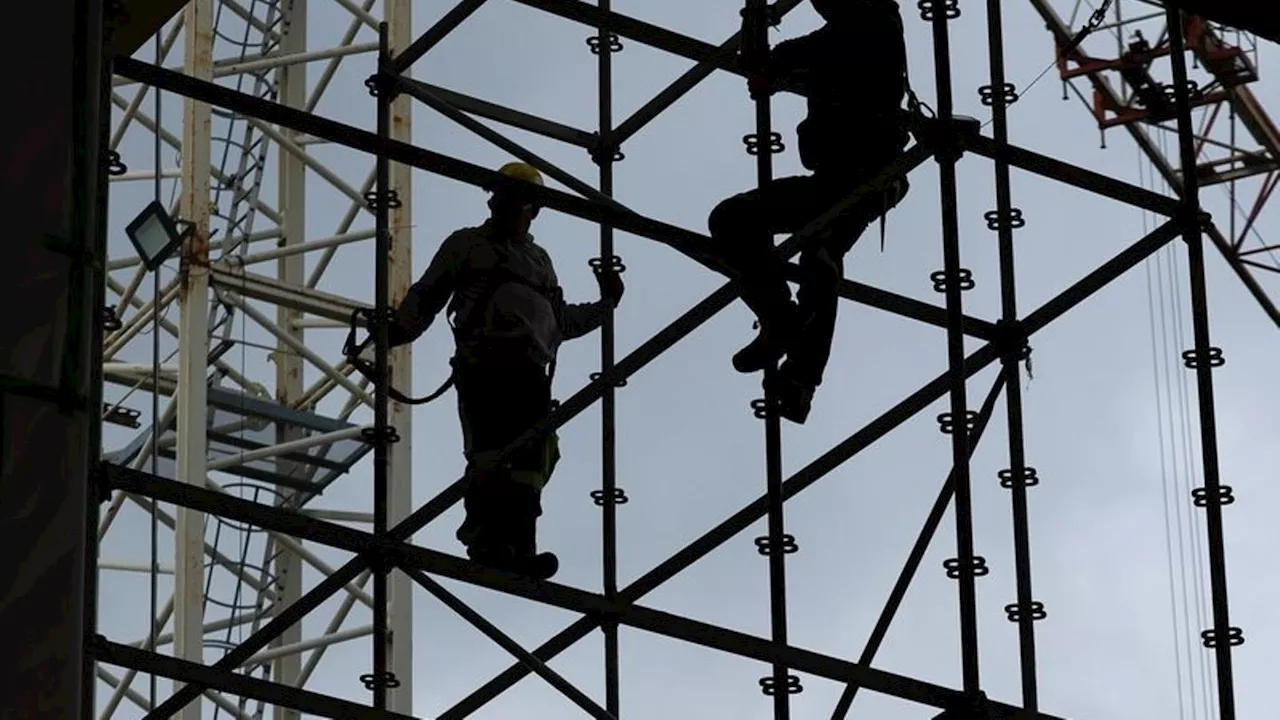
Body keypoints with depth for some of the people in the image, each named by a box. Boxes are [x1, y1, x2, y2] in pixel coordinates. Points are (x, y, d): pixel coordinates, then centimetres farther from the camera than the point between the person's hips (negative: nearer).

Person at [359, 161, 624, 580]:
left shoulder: (539, 260, 32)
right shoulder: (467, 245, 18)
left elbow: (560, 321, 38)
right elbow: (427, 295, 11)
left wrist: (605, 305, 31)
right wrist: (396, 330, -4)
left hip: (529, 369, 5)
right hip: (483, 362, -5)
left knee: (533, 459, -10)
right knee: (489, 451, -21)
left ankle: (520, 547, -17)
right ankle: (483, 537, -27)